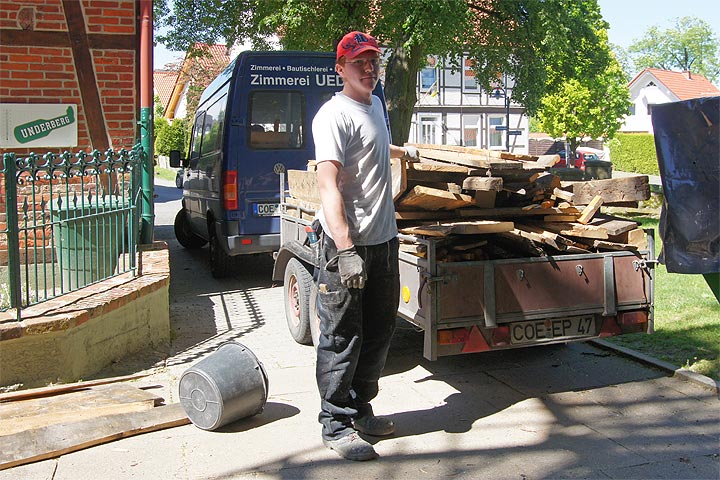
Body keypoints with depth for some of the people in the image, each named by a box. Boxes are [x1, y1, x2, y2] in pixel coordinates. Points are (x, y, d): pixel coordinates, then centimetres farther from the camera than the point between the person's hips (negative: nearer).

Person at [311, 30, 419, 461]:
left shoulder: (375, 105, 16)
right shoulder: (335, 115, -12)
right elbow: (328, 184, -22)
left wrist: (401, 151, 59)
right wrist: (345, 250, -30)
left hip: (384, 239, 9)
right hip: (348, 244, -9)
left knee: (379, 330, 16)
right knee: (342, 337, -1)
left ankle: (361, 409, 31)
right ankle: (335, 425, 13)